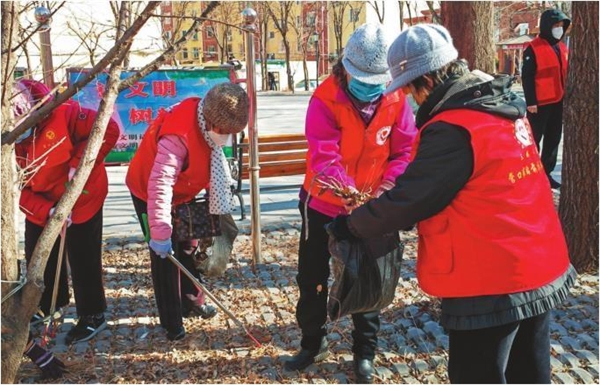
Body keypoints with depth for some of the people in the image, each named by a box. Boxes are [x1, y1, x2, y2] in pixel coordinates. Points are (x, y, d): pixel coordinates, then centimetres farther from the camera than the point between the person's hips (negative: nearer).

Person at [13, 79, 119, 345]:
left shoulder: (60, 113, -28)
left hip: (81, 201, -6)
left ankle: (92, 315, 25)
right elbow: (19, 189, -11)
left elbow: (107, 130, -24)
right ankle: (49, 303, 48)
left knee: (83, 262, 4)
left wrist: (78, 163, -30)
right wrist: (47, 211, -27)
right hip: (39, 209, 6)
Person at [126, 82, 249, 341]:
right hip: (149, 193, -8)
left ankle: (191, 301, 36)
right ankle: (171, 322, 9)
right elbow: (160, 183, -44)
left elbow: (213, 162, 6)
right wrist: (160, 231, -45)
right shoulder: (179, 135, -39)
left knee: (188, 247, 18)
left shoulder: (209, 124, -12)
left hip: (181, 193, 8)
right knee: (165, 255, -4)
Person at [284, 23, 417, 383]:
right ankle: (314, 342, 33)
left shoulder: (396, 99, -11)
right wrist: (348, 196, -42)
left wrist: (385, 188, -25)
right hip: (324, 204, -1)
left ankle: (365, 351, 30)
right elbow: (325, 157, -28)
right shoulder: (325, 100, -20)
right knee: (312, 275, 11)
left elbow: (406, 150, -9)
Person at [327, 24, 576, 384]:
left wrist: (350, 225, -1)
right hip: (543, 271, 9)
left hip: (491, 286, -9)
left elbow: (406, 202, -17)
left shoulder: (452, 129, -23)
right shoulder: (506, 107, 6)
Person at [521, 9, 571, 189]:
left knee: (553, 139, 11)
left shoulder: (562, 48, 13)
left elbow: (566, 74, 20)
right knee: (533, 139, -1)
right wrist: (530, 101, -17)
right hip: (540, 103, -8)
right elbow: (527, 77, -13)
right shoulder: (533, 48, -10)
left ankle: (546, 173, 20)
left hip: (558, 102, 8)